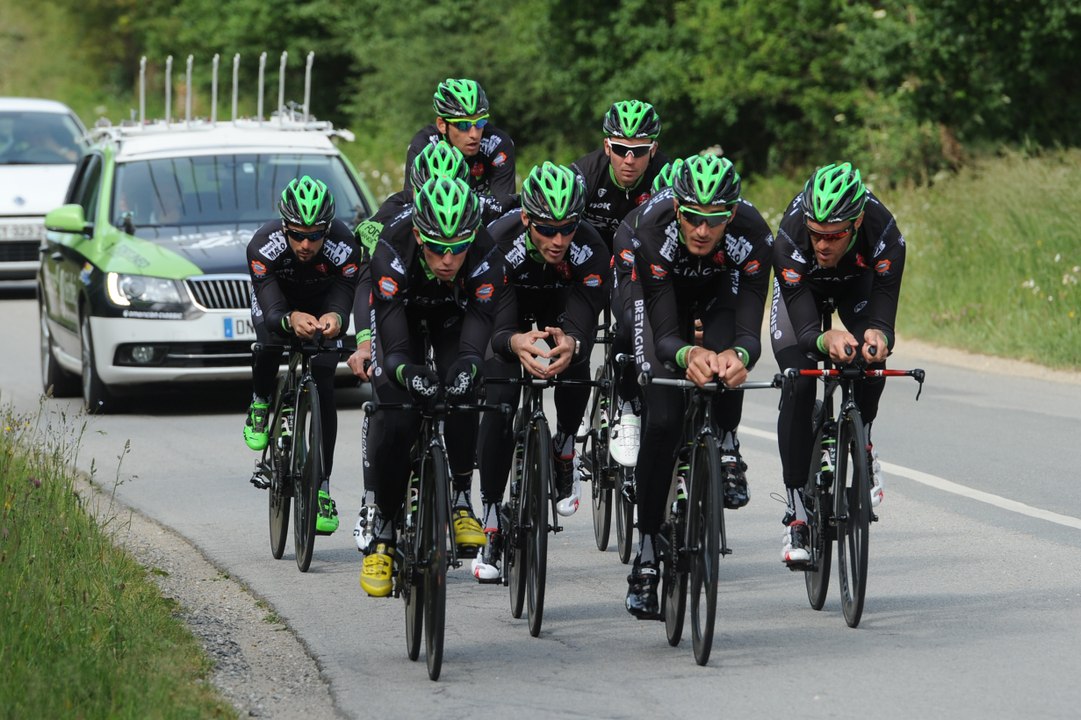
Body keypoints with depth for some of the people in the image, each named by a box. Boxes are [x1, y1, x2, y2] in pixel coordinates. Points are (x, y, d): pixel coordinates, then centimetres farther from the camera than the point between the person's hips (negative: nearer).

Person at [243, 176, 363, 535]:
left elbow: (344, 301, -37)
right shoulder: (264, 245, -36)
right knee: (268, 351, -32)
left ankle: (322, 489, -8)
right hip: (278, 298, 0)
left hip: (323, 301, 0)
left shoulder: (344, 247, -35)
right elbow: (271, 310, -41)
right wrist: (291, 320, -65)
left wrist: (334, 319, -62)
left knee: (324, 389, -13)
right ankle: (261, 404, 3)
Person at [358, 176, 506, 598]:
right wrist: (407, 371, -61)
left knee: (462, 395, -28)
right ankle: (382, 535, -3)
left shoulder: (486, 258, -35)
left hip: (454, 317, 1)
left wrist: (468, 365, -62)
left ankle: (461, 501, -11)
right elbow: (394, 345, -40)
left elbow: (476, 337, -39)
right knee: (394, 422, -17)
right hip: (403, 313, -1)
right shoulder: (391, 251, -39)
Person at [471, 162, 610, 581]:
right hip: (508, 307, -1)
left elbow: (584, 322, -40)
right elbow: (493, 325, -41)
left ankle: (563, 452, 3)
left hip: (560, 309, 1)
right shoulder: (499, 243, -39)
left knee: (576, 372, -28)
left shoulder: (590, 249, -35)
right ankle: (491, 523, -11)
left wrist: (572, 343, -65)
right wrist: (514, 342, -65)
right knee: (499, 401, -18)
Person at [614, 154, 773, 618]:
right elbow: (665, 334, -38)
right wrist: (687, 355, -61)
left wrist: (739, 355, -61)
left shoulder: (752, 235, -36)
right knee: (662, 420, -15)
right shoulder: (648, 231, -39)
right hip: (659, 296, -1)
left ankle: (727, 447, -4)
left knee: (726, 349, -34)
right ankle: (646, 554, -7)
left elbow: (750, 330, -37)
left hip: (718, 291, 1)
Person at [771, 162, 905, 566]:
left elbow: (884, 316, -38)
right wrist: (825, 340, -66)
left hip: (858, 284, 1)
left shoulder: (884, 236, -40)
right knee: (798, 387, -19)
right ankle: (797, 513, -11)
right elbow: (804, 329, -42)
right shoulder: (790, 240, -41)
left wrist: (877, 336, -63)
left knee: (871, 363, -25)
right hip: (801, 288, -1)